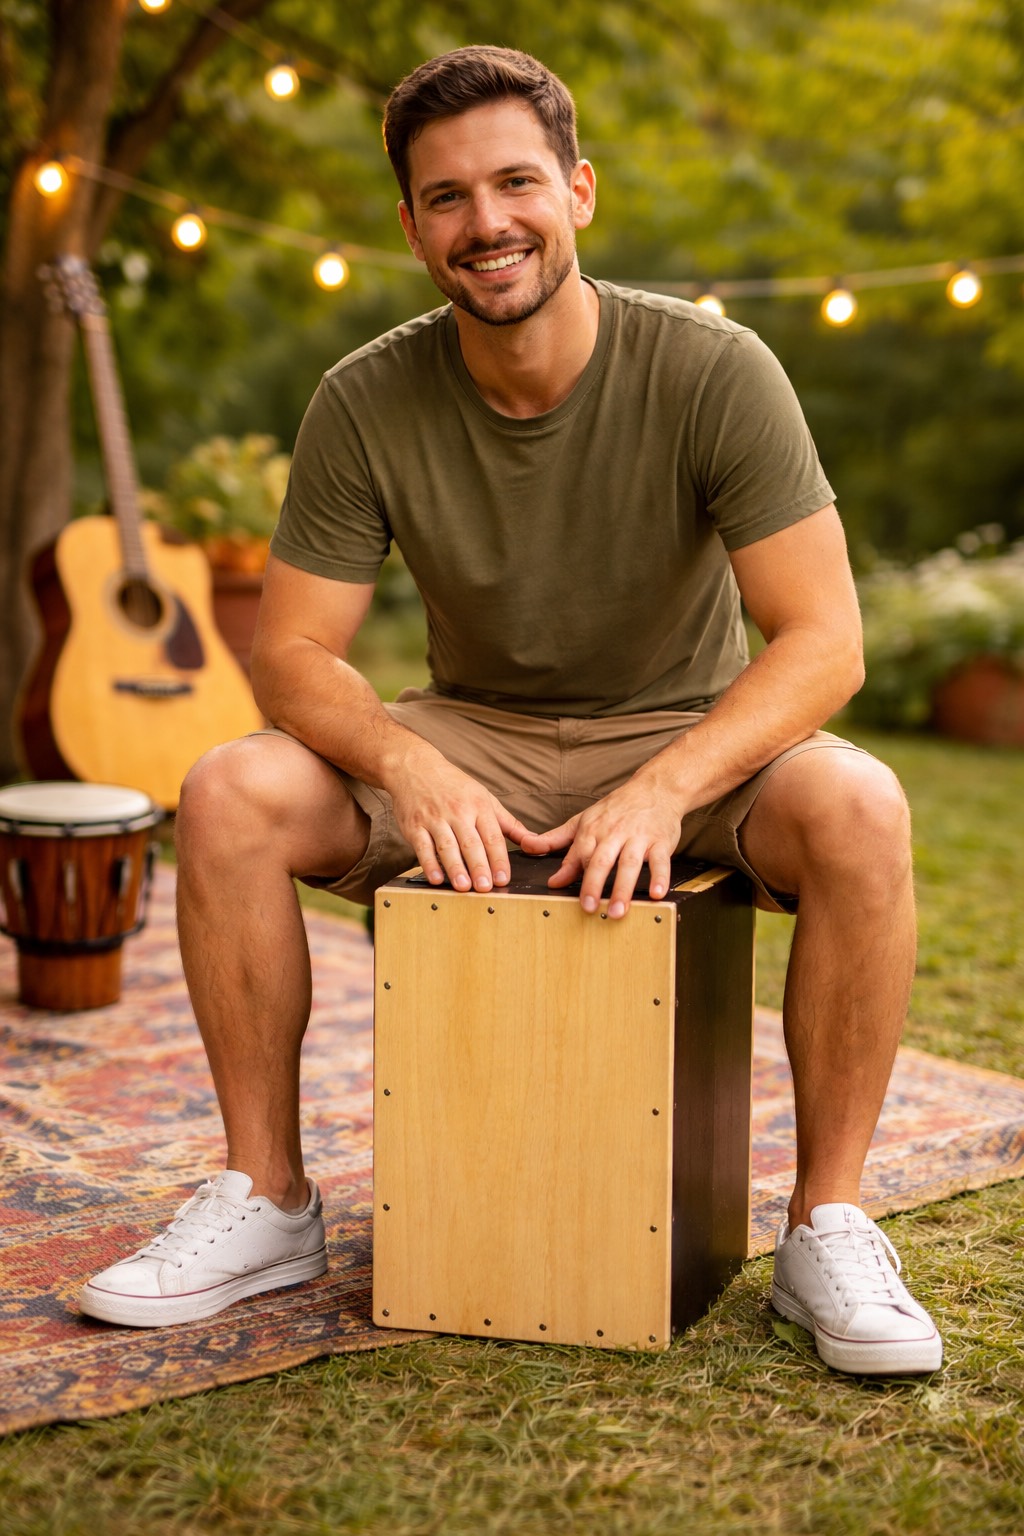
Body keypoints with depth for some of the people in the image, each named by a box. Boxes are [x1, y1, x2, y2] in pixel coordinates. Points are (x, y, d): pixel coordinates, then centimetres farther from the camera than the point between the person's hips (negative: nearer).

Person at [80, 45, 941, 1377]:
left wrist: (665, 788, -36)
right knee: (230, 795, -22)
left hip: (689, 735, -1)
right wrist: (410, 766, -31)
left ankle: (828, 1227, -15)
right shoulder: (367, 403, -10)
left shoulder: (712, 372, -16)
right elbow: (293, 652, -9)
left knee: (858, 807, -33)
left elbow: (824, 640, -20)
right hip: (470, 739, 2)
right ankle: (267, 1201, -6)